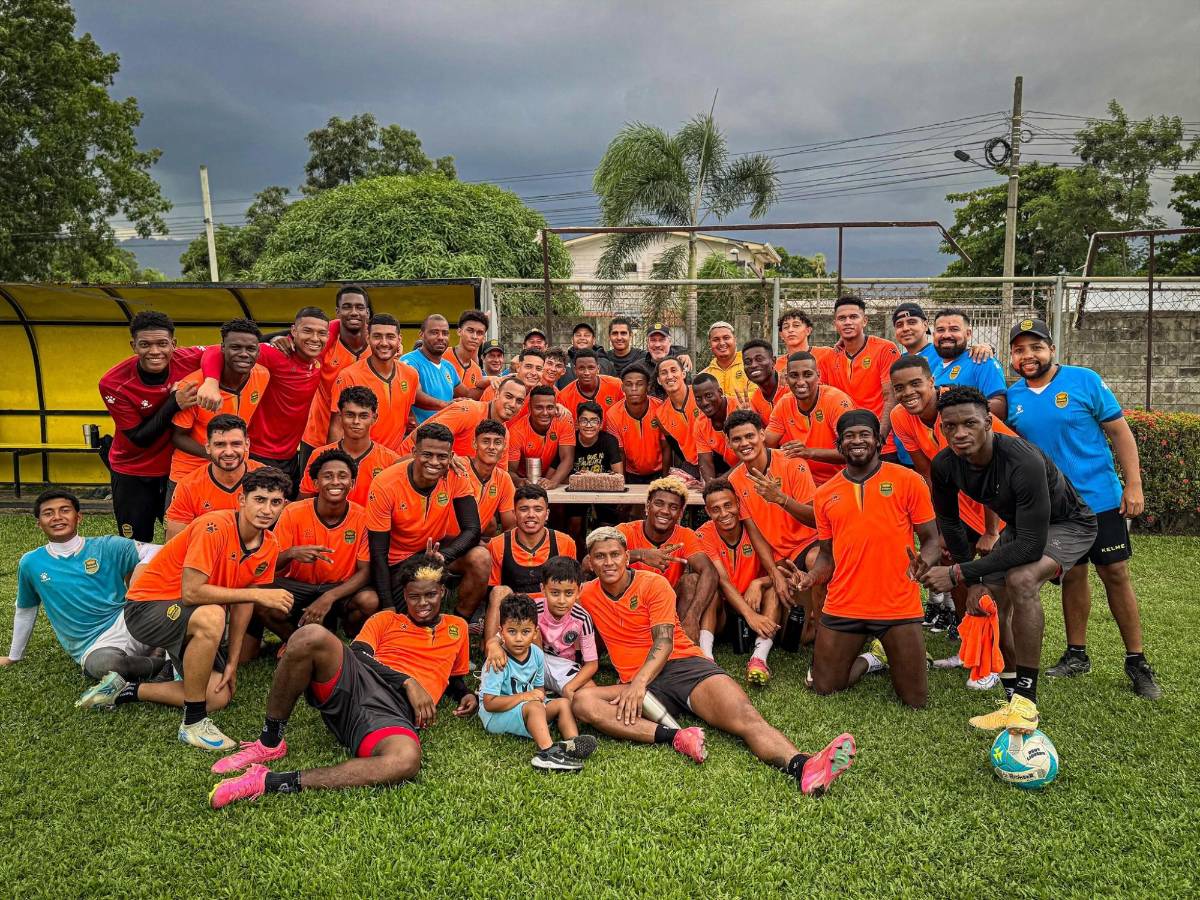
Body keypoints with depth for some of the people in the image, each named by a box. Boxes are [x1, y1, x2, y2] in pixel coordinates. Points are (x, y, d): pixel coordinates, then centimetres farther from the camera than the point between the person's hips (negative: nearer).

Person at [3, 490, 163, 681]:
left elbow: (155, 552, -3)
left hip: (127, 624, 0)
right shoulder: (31, 563, 10)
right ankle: (166, 663, -19)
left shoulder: (107, 547, 4)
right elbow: (24, 611, 24)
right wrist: (14, 657, 30)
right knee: (100, 664, -39)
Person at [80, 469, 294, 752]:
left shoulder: (270, 547, -5)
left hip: (188, 617, 8)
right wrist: (257, 594, -31)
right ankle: (193, 723, -22)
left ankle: (129, 689, 16)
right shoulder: (215, 526, -27)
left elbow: (242, 604, 2)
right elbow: (191, 592, -33)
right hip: (146, 605, -7)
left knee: (219, 696, -4)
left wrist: (232, 662, -1)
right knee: (211, 617, -38)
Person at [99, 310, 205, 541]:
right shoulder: (113, 384, -21)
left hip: (177, 467, 2)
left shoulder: (187, 360, -19)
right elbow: (138, 438, -17)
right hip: (132, 474, -1)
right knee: (135, 544, 9)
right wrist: (174, 403, -30)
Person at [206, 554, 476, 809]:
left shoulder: (457, 628, 27)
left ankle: (271, 782, -34)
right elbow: (357, 654, 4)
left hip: (393, 712, 0)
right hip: (353, 683, 0)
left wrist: (468, 695, 13)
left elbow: (455, 680, 38)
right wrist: (407, 681, -9)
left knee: (406, 761, -40)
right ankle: (269, 743, -13)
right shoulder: (386, 619, 21)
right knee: (311, 636, -32)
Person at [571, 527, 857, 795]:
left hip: (683, 663, -1)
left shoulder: (653, 584, 2)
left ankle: (801, 766, -54)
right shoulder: (587, 596, 10)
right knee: (582, 702, -30)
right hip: (636, 683, 2)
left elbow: (664, 642, -7)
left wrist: (638, 682, -25)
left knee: (745, 717, -29)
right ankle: (674, 737, -42)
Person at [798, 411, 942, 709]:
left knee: (916, 701, 3)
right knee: (823, 689, 6)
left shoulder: (907, 480, -3)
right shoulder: (824, 493, 6)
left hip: (899, 606, -2)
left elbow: (932, 540, -1)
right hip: (842, 608, 3)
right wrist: (811, 577, -8)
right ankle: (868, 660, 35)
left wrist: (923, 562, -23)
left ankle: (891, 656, 35)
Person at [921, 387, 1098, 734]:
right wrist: (974, 580, -5)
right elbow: (948, 521, 0)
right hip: (1018, 524, 7)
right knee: (987, 600, 3)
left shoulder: (1024, 462, -40)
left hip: (1068, 523, -7)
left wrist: (959, 573, -38)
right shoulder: (944, 465, -20)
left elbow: (1032, 545, -39)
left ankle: (1026, 701, -24)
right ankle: (1012, 684, 26)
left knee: (1021, 579, -32)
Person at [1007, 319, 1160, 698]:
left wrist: (1133, 485, -10)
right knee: (1072, 577, 11)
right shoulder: (1012, 398, 1)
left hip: (1101, 500, -2)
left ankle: (1137, 660, 15)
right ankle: (1076, 655, 24)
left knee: (1115, 574, 2)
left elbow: (1119, 431, -5)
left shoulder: (1084, 380, -7)